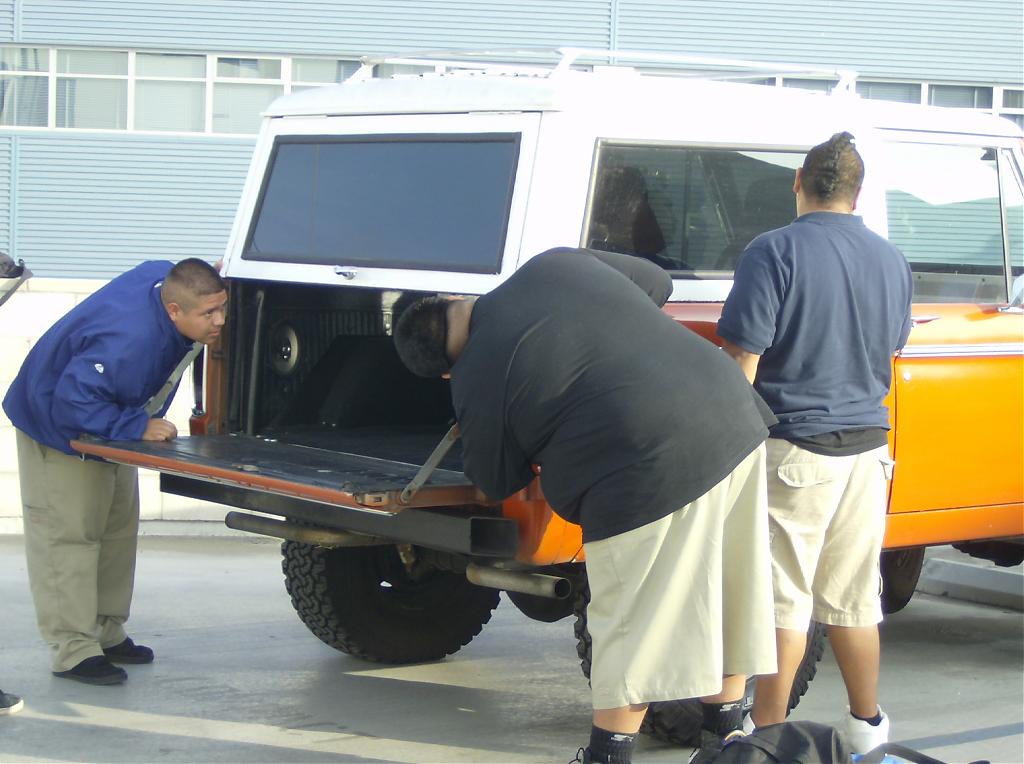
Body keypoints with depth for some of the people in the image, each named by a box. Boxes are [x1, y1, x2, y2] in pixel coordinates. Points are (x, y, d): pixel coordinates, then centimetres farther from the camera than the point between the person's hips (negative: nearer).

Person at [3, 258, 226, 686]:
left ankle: (107, 634, 24)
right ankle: (74, 650, -6)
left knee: (118, 530, 14)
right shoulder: (130, 341, -42)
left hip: (107, 424, 10)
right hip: (57, 431, -10)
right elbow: (72, 403, -40)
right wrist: (138, 426, -37)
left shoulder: (165, 278, -18)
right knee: (68, 536, -8)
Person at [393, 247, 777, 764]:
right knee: (728, 603, 20)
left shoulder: (476, 382, -4)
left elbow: (496, 482, 10)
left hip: (651, 478, -7)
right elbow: (657, 283, 27)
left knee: (631, 632, 6)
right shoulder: (558, 265, 11)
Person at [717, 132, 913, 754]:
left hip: (794, 450, -5)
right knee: (854, 597, 15)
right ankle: (868, 722, 24)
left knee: (785, 599, 0)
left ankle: (769, 726, 6)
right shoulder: (892, 261, 8)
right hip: (868, 447, 6)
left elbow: (742, 363, -15)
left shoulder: (776, 252, -12)